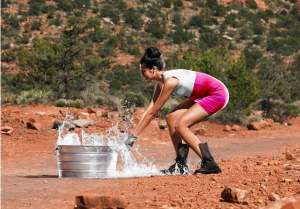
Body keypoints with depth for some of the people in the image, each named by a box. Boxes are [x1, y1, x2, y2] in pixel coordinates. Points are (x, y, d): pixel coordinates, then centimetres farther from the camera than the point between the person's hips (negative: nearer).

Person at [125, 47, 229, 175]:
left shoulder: (169, 81, -23)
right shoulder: (161, 82, 5)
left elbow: (152, 113, -18)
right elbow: (149, 111, 7)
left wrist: (134, 136, -12)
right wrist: (132, 134, 3)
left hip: (218, 94, -10)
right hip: (204, 96, 10)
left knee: (180, 125, -19)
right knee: (171, 118, 2)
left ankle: (209, 164, -17)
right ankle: (181, 165, 3)